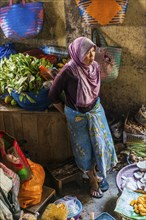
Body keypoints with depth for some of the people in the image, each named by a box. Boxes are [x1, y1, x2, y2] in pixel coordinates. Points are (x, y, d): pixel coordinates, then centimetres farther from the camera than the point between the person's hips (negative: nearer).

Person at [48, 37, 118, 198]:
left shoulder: (95, 67, -9)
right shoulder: (68, 71, -26)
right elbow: (53, 96, -14)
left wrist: (95, 105, 15)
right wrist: (66, 113, -4)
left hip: (96, 112, 5)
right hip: (78, 117, -5)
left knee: (101, 144, 16)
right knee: (85, 149, 13)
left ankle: (98, 173, 42)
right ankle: (92, 180, 35)